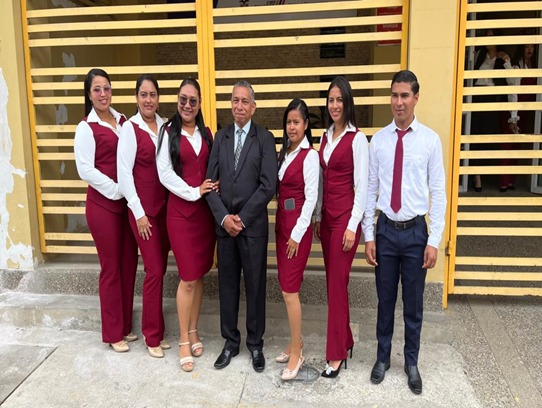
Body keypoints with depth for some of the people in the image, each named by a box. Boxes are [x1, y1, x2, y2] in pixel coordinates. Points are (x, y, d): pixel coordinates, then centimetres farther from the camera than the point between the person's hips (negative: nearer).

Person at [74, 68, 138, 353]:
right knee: (111, 268, 4)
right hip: (103, 204, -5)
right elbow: (86, 170, -13)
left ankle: (126, 325, 26)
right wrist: (117, 191, -15)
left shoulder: (122, 121, 8)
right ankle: (113, 333, 19)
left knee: (129, 264, 10)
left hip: (127, 202, 5)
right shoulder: (86, 128, -7)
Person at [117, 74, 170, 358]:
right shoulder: (130, 128, -9)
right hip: (143, 207, -5)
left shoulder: (165, 126, 4)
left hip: (165, 205, 5)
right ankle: (152, 336, 14)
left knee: (161, 269, 11)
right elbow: (124, 173, -11)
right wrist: (139, 212, -11)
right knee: (154, 271, -2)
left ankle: (157, 330, 26)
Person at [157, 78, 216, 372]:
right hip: (181, 210, -4)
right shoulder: (168, 132, -2)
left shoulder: (206, 133, 11)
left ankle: (193, 331, 27)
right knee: (188, 278, -3)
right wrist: (193, 192, -12)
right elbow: (165, 173, -7)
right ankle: (184, 341, 12)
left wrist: (210, 192, -4)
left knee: (199, 275, 11)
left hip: (206, 209, 4)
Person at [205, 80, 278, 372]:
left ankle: (255, 343, 22)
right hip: (224, 223, 4)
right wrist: (223, 217, -8)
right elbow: (210, 181, 4)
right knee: (227, 284, 11)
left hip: (253, 225, -3)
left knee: (255, 285, 6)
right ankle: (230, 342, 26)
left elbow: (268, 185, -10)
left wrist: (242, 218, -12)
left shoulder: (265, 138, -3)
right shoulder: (220, 138, 9)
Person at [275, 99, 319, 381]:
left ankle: (296, 353, 8)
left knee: (289, 289, -4)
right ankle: (295, 342, 26)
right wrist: (282, 228, 3)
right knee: (287, 286, 13)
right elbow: (279, 190, 12)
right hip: (281, 223, 8)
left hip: (298, 227, -7)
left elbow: (311, 197, -15)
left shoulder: (309, 155, -12)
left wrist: (297, 234, -15)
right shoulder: (284, 152, 11)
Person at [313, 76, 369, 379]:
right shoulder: (326, 137, 12)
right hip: (327, 216, 7)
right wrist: (318, 217, 14)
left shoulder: (357, 139, -10)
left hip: (346, 217, -7)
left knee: (337, 284, -3)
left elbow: (362, 187, -12)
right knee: (333, 282, 12)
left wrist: (353, 226, -15)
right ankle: (346, 340, 27)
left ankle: (337, 355, 7)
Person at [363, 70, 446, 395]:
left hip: (416, 231, -1)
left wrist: (434, 241, -7)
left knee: (414, 304, 13)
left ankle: (412, 362, 33)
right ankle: (383, 357, 34)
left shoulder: (430, 139, -6)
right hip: (386, 230, 1)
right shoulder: (378, 140, -1)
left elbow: (438, 193, -5)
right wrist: (369, 236, 0)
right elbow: (371, 189, 1)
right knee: (385, 300, 15)